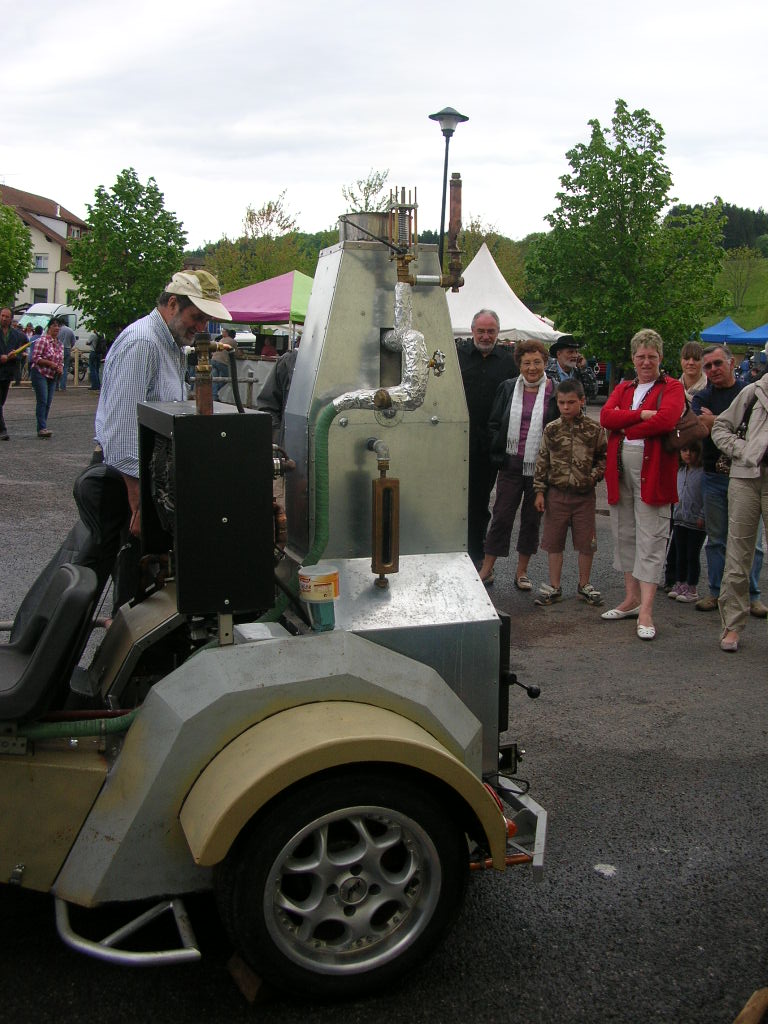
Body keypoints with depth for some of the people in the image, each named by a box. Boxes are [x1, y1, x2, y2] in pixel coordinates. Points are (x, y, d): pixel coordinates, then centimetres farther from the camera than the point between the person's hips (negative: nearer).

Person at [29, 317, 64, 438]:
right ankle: (42, 428, -16)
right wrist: (50, 363, -21)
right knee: (42, 401, -13)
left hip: (53, 376, 7)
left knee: (48, 402, 5)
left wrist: (61, 368, 0)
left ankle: (41, 429, 10)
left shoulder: (60, 344, 12)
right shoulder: (42, 340, -10)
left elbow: (61, 360, 21)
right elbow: (36, 358, -15)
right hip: (40, 374, -7)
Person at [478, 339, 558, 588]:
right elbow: (494, 424, 9)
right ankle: (487, 569, 12)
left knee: (532, 518, 10)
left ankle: (521, 571, 22)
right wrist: (500, 452, -1)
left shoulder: (555, 392, -1)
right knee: (502, 516, 2)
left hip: (540, 467, 0)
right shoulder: (507, 388, 4)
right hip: (511, 465, 1)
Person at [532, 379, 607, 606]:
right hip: (556, 493, 1)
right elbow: (543, 461, 3)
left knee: (586, 542, 6)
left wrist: (595, 475, -11)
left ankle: (584, 585, 23)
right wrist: (539, 491, 0)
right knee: (554, 541, 7)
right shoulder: (551, 430, 0)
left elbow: (603, 457, 6)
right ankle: (554, 586, 18)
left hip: (584, 494, -1)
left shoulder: (594, 429, -3)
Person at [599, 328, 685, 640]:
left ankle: (645, 611, -7)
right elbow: (606, 416, -1)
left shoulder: (672, 388, 2)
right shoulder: (622, 389, 18)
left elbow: (666, 419, -18)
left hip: (653, 470, -6)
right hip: (620, 470, 6)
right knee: (624, 535, 12)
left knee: (650, 539, -6)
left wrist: (625, 427, -7)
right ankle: (631, 599, 24)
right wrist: (641, 415, -14)